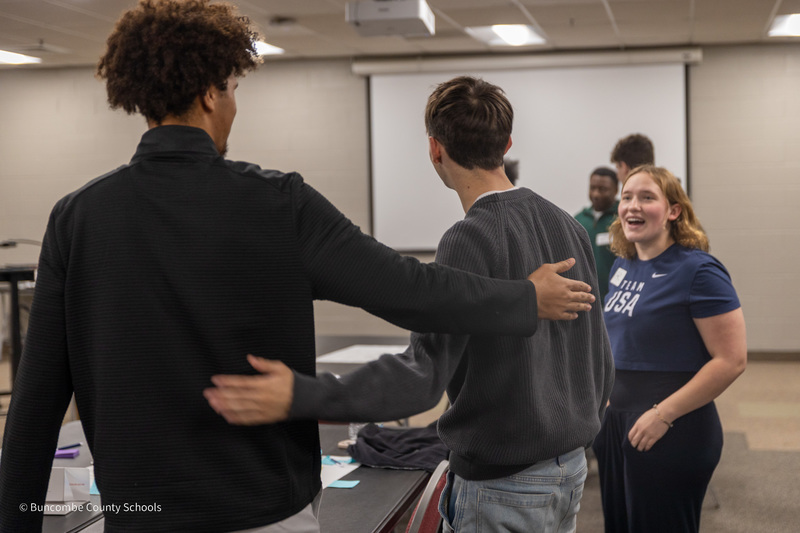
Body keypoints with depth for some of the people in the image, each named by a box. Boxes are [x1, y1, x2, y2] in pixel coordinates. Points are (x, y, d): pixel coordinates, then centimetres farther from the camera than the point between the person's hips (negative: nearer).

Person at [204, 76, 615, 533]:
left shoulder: (472, 240, -20)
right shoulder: (569, 227, 6)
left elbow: (425, 373, -31)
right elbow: (600, 360, 13)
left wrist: (301, 398, -41)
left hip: (504, 483, -8)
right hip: (572, 470, 8)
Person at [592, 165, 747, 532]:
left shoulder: (698, 271, -13)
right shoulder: (622, 265, 9)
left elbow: (731, 360, -18)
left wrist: (664, 414, -19)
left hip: (670, 433, -7)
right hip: (614, 422, 7)